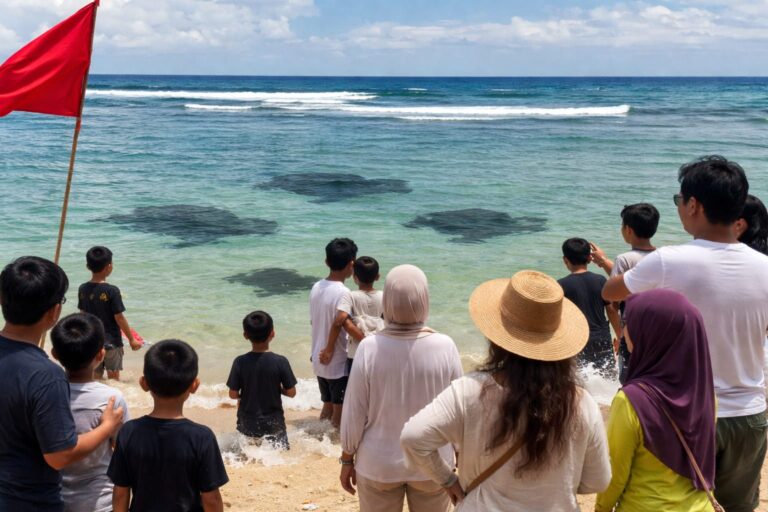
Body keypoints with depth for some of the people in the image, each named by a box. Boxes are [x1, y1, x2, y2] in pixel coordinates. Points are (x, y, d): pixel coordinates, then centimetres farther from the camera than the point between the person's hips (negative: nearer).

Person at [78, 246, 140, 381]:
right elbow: (119, 318, -14)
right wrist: (131, 339, -4)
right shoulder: (112, 291, -18)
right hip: (111, 341, -4)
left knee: (95, 377, 14)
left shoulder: (83, 289, -3)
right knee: (113, 378, 9)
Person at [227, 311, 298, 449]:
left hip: (247, 423, 2)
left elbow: (233, 394, -6)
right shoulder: (280, 362, -14)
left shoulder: (240, 362, -12)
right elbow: (291, 392, -8)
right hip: (273, 422, -2)